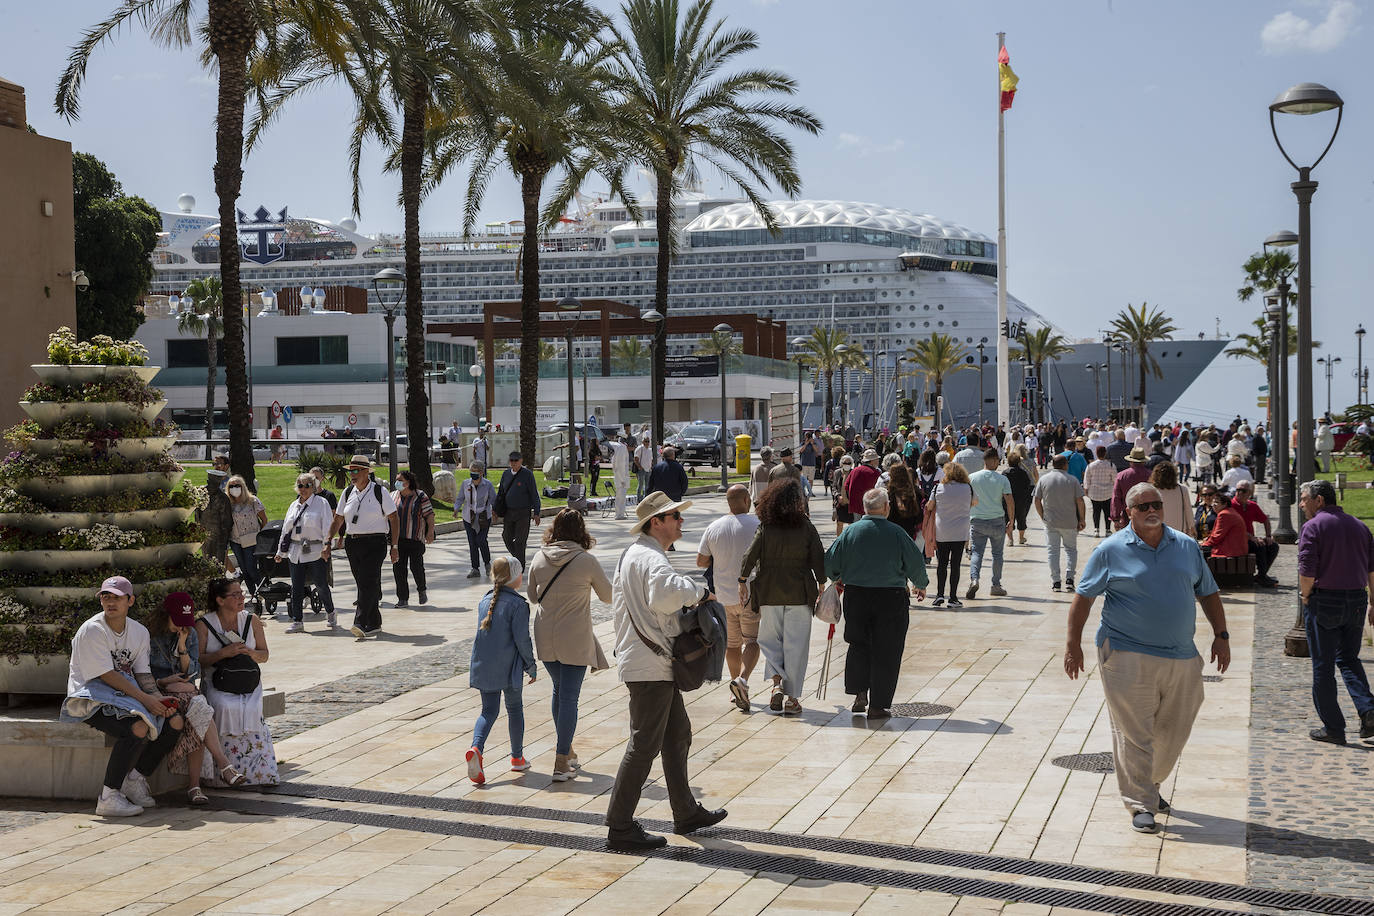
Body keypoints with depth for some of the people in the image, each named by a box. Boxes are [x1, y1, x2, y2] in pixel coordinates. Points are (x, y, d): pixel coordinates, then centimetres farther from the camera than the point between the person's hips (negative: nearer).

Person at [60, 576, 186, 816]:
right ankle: (108, 797, -24)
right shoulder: (91, 630, -13)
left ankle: (136, 778, 2)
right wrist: (144, 699, -22)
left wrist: (159, 699, -12)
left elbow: (143, 674, 8)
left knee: (175, 721, -9)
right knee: (138, 728, -32)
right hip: (92, 697, -7)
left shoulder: (140, 632, 8)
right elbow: (107, 675, -18)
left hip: (127, 693, 7)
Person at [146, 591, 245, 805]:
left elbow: (193, 673, 8)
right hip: (159, 693, -4)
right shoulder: (148, 635, -3)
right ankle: (224, 766, -36)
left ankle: (193, 784, -34)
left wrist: (182, 647, -6)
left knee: (195, 723, -31)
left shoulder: (190, 634, 11)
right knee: (197, 706, -34)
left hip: (185, 691, 4)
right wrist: (163, 681, -16)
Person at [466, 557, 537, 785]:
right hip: (508, 668, -5)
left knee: (489, 711, 10)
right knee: (514, 709, 13)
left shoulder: (485, 601, 7)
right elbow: (522, 639, -14)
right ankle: (517, 759, 23)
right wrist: (531, 666, -3)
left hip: (483, 667, 5)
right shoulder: (518, 604, -12)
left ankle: (476, 748, -16)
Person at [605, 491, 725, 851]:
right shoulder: (651, 558, -18)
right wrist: (699, 590, -22)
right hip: (650, 666, -11)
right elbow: (665, 594, -38)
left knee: (677, 734, 19)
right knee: (644, 744, -5)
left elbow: (617, 598, 25)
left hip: (644, 660, 11)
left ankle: (686, 812, 29)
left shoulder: (632, 554, 16)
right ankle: (620, 827, 1)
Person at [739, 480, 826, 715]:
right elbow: (818, 560, -2)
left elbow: (749, 557, -6)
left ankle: (777, 681, -4)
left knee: (769, 639, 16)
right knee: (795, 643, 6)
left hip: (769, 593, 0)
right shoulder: (806, 528, -5)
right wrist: (821, 586, 11)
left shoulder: (765, 528, -4)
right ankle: (792, 697, 6)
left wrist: (743, 581, 6)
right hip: (799, 594, 0)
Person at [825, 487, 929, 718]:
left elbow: (830, 563, 2)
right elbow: (917, 564, -1)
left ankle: (859, 695, 8)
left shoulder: (850, 531, -2)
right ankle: (877, 705, 6)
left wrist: (837, 578, 25)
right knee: (885, 651, 5)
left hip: (855, 595, 2)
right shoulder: (896, 533, -7)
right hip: (891, 598, -2)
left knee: (858, 645, 18)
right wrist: (920, 585, 20)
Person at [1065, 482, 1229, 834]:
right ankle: (1140, 805, 4)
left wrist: (1221, 636, 10)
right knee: (1134, 733, -3)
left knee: (1173, 731, 12)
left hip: (1181, 659, 5)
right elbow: (1084, 597, 0)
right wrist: (1073, 644, -4)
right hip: (1128, 657, -4)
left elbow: (1208, 593, 18)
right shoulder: (1111, 550, -2)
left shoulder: (1187, 547, 10)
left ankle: (1149, 785, 34)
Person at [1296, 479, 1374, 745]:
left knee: (1323, 666, 4)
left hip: (1324, 601, -6)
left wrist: (1306, 596, -1)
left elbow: (1307, 571, -17)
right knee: (1349, 659, 18)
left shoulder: (1314, 526, -9)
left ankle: (1333, 728, 8)